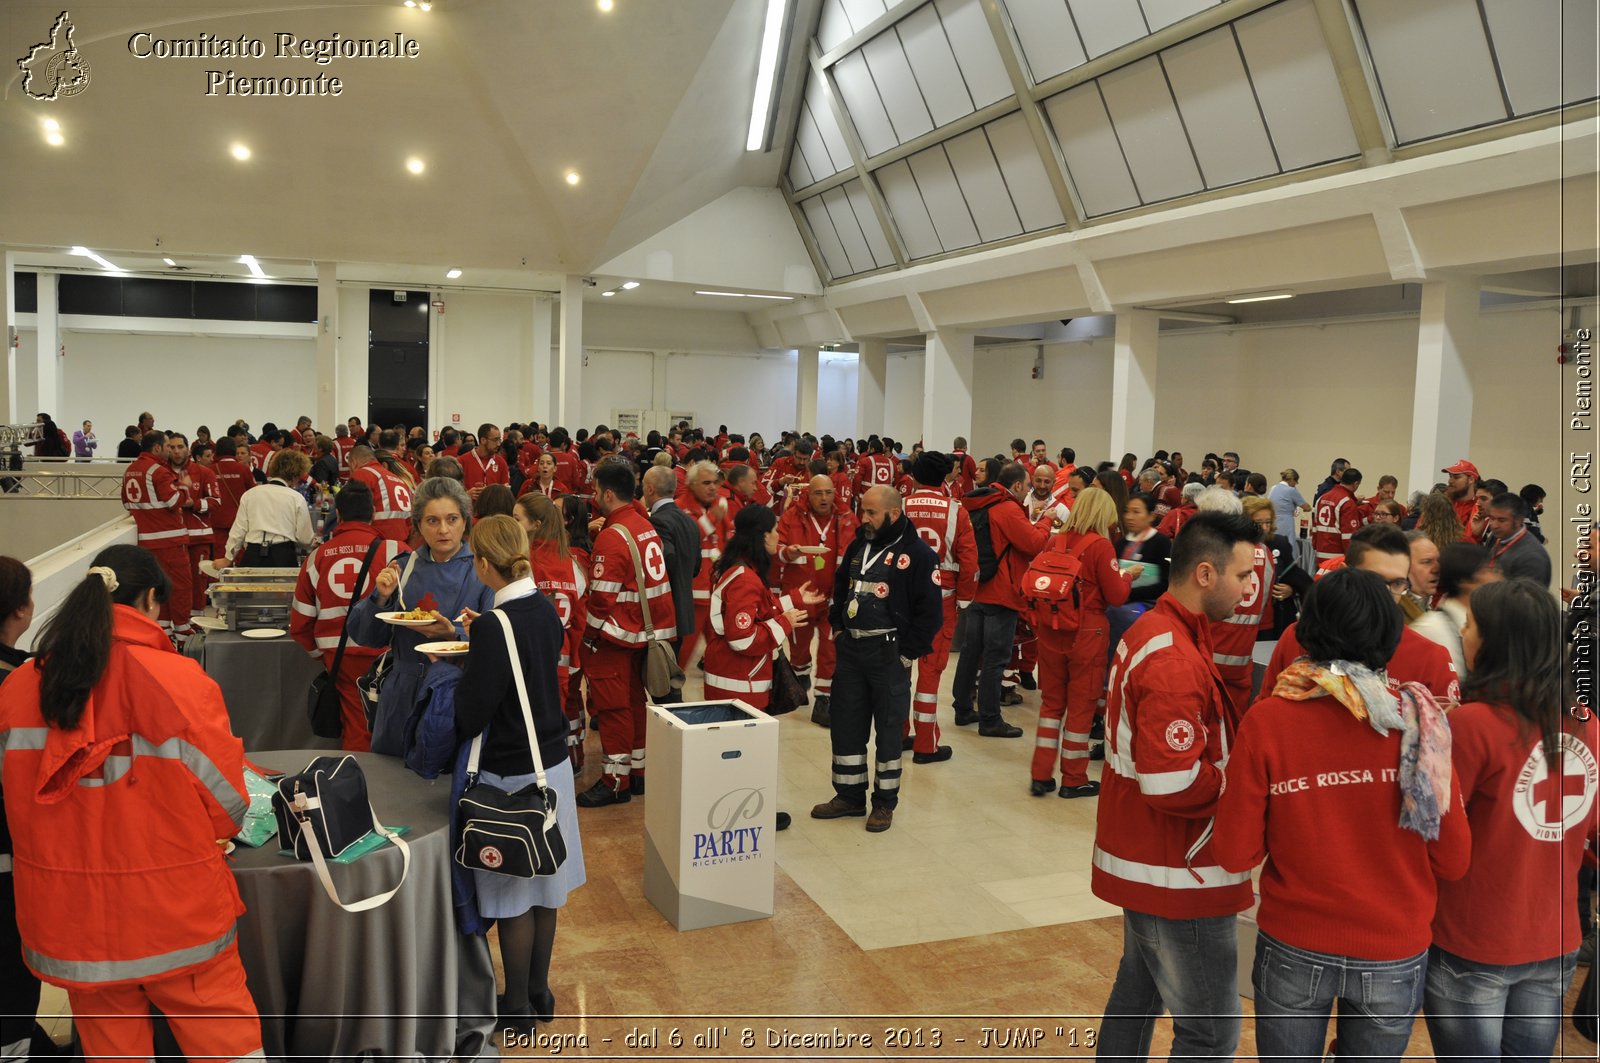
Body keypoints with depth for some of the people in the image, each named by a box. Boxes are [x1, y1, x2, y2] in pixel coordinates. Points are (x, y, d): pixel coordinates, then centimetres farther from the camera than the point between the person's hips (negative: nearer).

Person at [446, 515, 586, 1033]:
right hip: (552, 762, 8)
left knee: (515, 897, 7)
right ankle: (539, 993, 33)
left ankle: (518, 1008, 22)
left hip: (511, 774, -8)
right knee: (544, 886, 18)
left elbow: (470, 716, -20)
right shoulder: (546, 609, 1)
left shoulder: (495, 627, -22)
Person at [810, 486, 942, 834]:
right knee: (845, 726, 11)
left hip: (888, 654, -6)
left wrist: (907, 654, -13)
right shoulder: (858, 546, 10)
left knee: (888, 729, 5)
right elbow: (839, 590, 23)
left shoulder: (918, 554, -11)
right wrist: (838, 629, 13)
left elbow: (930, 612, -12)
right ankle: (849, 795, 25)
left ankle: (885, 802, 18)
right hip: (850, 649, 6)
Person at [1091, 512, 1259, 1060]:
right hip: (1178, 873, -10)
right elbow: (1175, 787, -28)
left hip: (1141, 858, 10)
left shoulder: (1150, 630, 6)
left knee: (1138, 990, 24)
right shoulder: (1176, 662, -24)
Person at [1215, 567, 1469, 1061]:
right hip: (1393, 954, 1)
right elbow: (1453, 860, -5)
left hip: (1293, 951, -1)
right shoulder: (1415, 718, -13)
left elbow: (1236, 854, -10)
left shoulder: (1266, 720, -14)